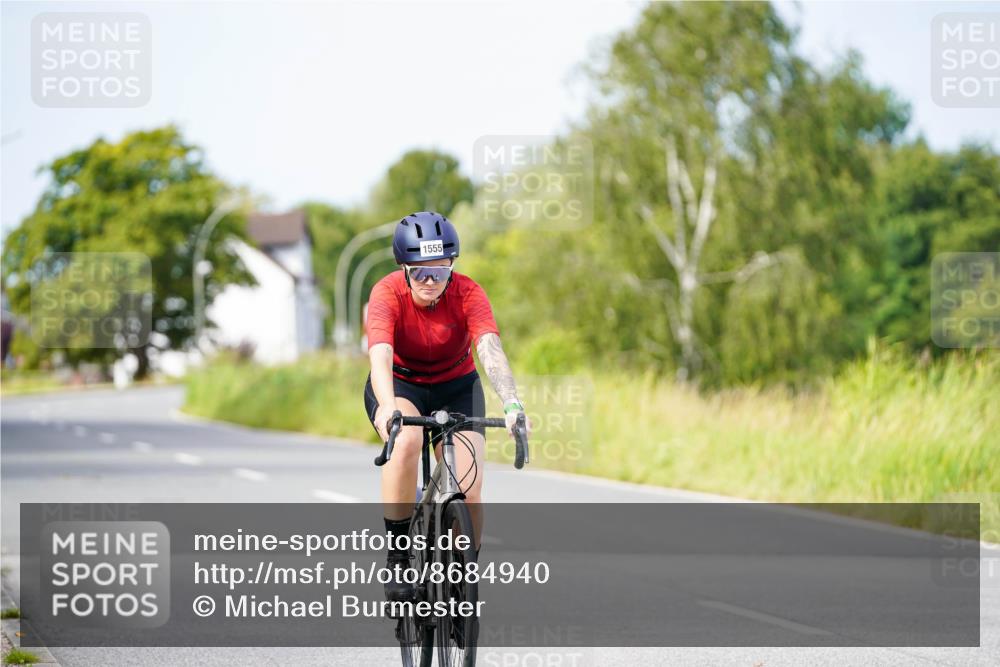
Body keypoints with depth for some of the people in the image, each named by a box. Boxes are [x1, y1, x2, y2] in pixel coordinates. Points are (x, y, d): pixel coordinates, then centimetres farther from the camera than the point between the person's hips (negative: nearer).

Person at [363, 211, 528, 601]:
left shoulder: (467, 293, -23)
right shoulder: (388, 293, -26)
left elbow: (490, 349, -37)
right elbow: (380, 354, -41)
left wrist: (511, 402, -55)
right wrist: (388, 407, -60)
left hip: (455, 388, 1)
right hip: (399, 386, -1)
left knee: (469, 490, -15)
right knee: (406, 441, -35)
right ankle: (397, 555, -21)